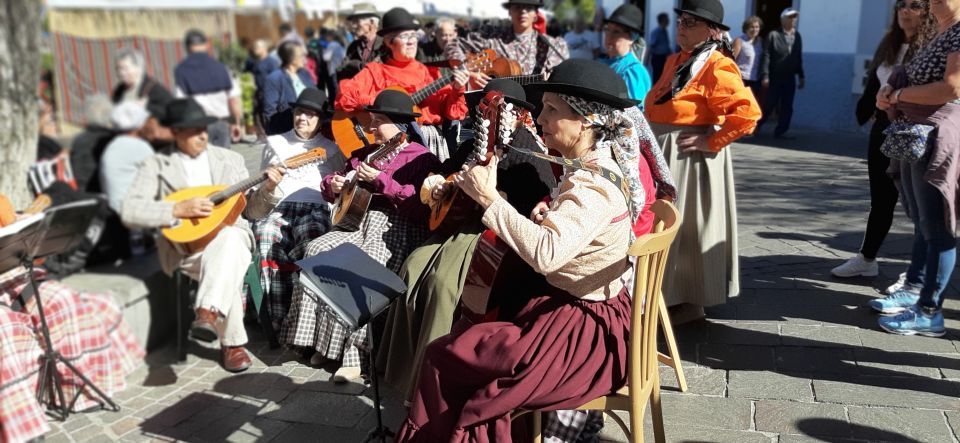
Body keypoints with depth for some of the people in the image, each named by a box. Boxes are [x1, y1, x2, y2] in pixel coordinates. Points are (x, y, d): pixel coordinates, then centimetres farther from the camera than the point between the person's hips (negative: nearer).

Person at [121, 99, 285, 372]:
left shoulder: (230, 160, 16)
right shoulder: (157, 166, 7)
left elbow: (252, 211, 15)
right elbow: (129, 212, -5)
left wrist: (267, 190, -7)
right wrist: (178, 209, -16)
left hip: (230, 234, 2)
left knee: (231, 240, -36)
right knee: (227, 270, -34)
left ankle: (208, 313, -47)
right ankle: (232, 343, -24)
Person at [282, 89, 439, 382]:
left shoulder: (422, 159, 0)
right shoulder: (363, 154, 22)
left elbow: (420, 206, -15)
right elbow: (332, 186, 32)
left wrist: (380, 179, -15)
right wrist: (333, 185, 6)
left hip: (398, 229, -7)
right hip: (358, 221, 7)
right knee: (318, 251, -20)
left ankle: (354, 352, -27)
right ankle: (323, 339, -14)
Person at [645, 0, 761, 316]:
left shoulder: (717, 67, -16)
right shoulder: (675, 61, 11)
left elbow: (747, 113, -26)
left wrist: (713, 142, -21)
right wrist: (650, 138, 10)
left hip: (691, 158, -9)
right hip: (663, 155, 9)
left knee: (688, 227, 1)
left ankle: (692, 300, 16)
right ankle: (667, 292, 31)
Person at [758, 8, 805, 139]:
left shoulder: (797, 36, 11)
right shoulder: (773, 35, -6)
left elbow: (799, 58, 15)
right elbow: (766, 56, -11)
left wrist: (801, 76, 12)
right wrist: (765, 75, -18)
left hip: (790, 78, 5)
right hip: (775, 77, -5)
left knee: (787, 107, 4)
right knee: (769, 106, 0)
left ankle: (781, 131, 10)